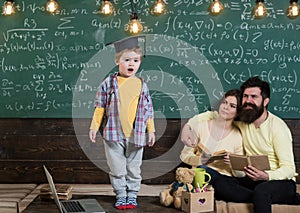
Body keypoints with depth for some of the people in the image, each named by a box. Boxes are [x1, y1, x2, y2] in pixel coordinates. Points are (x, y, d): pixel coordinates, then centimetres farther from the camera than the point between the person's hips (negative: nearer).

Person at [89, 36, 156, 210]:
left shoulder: (141, 85, 4)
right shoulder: (109, 83, 0)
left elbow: (148, 109, 9)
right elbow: (100, 107, 4)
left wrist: (151, 130, 6)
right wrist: (94, 126, 2)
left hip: (136, 135, 1)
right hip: (114, 134, -1)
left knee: (134, 168, 10)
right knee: (117, 168, 5)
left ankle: (132, 195, 22)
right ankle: (121, 196, 18)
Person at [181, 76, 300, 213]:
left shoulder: (277, 126, -11)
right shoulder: (241, 120, 4)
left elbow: (289, 168, -15)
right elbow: (212, 115, 16)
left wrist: (266, 176, -34)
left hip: (281, 181, -7)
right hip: (253, 180, 7)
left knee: (261, 191, -42)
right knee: (219, 184, -25)